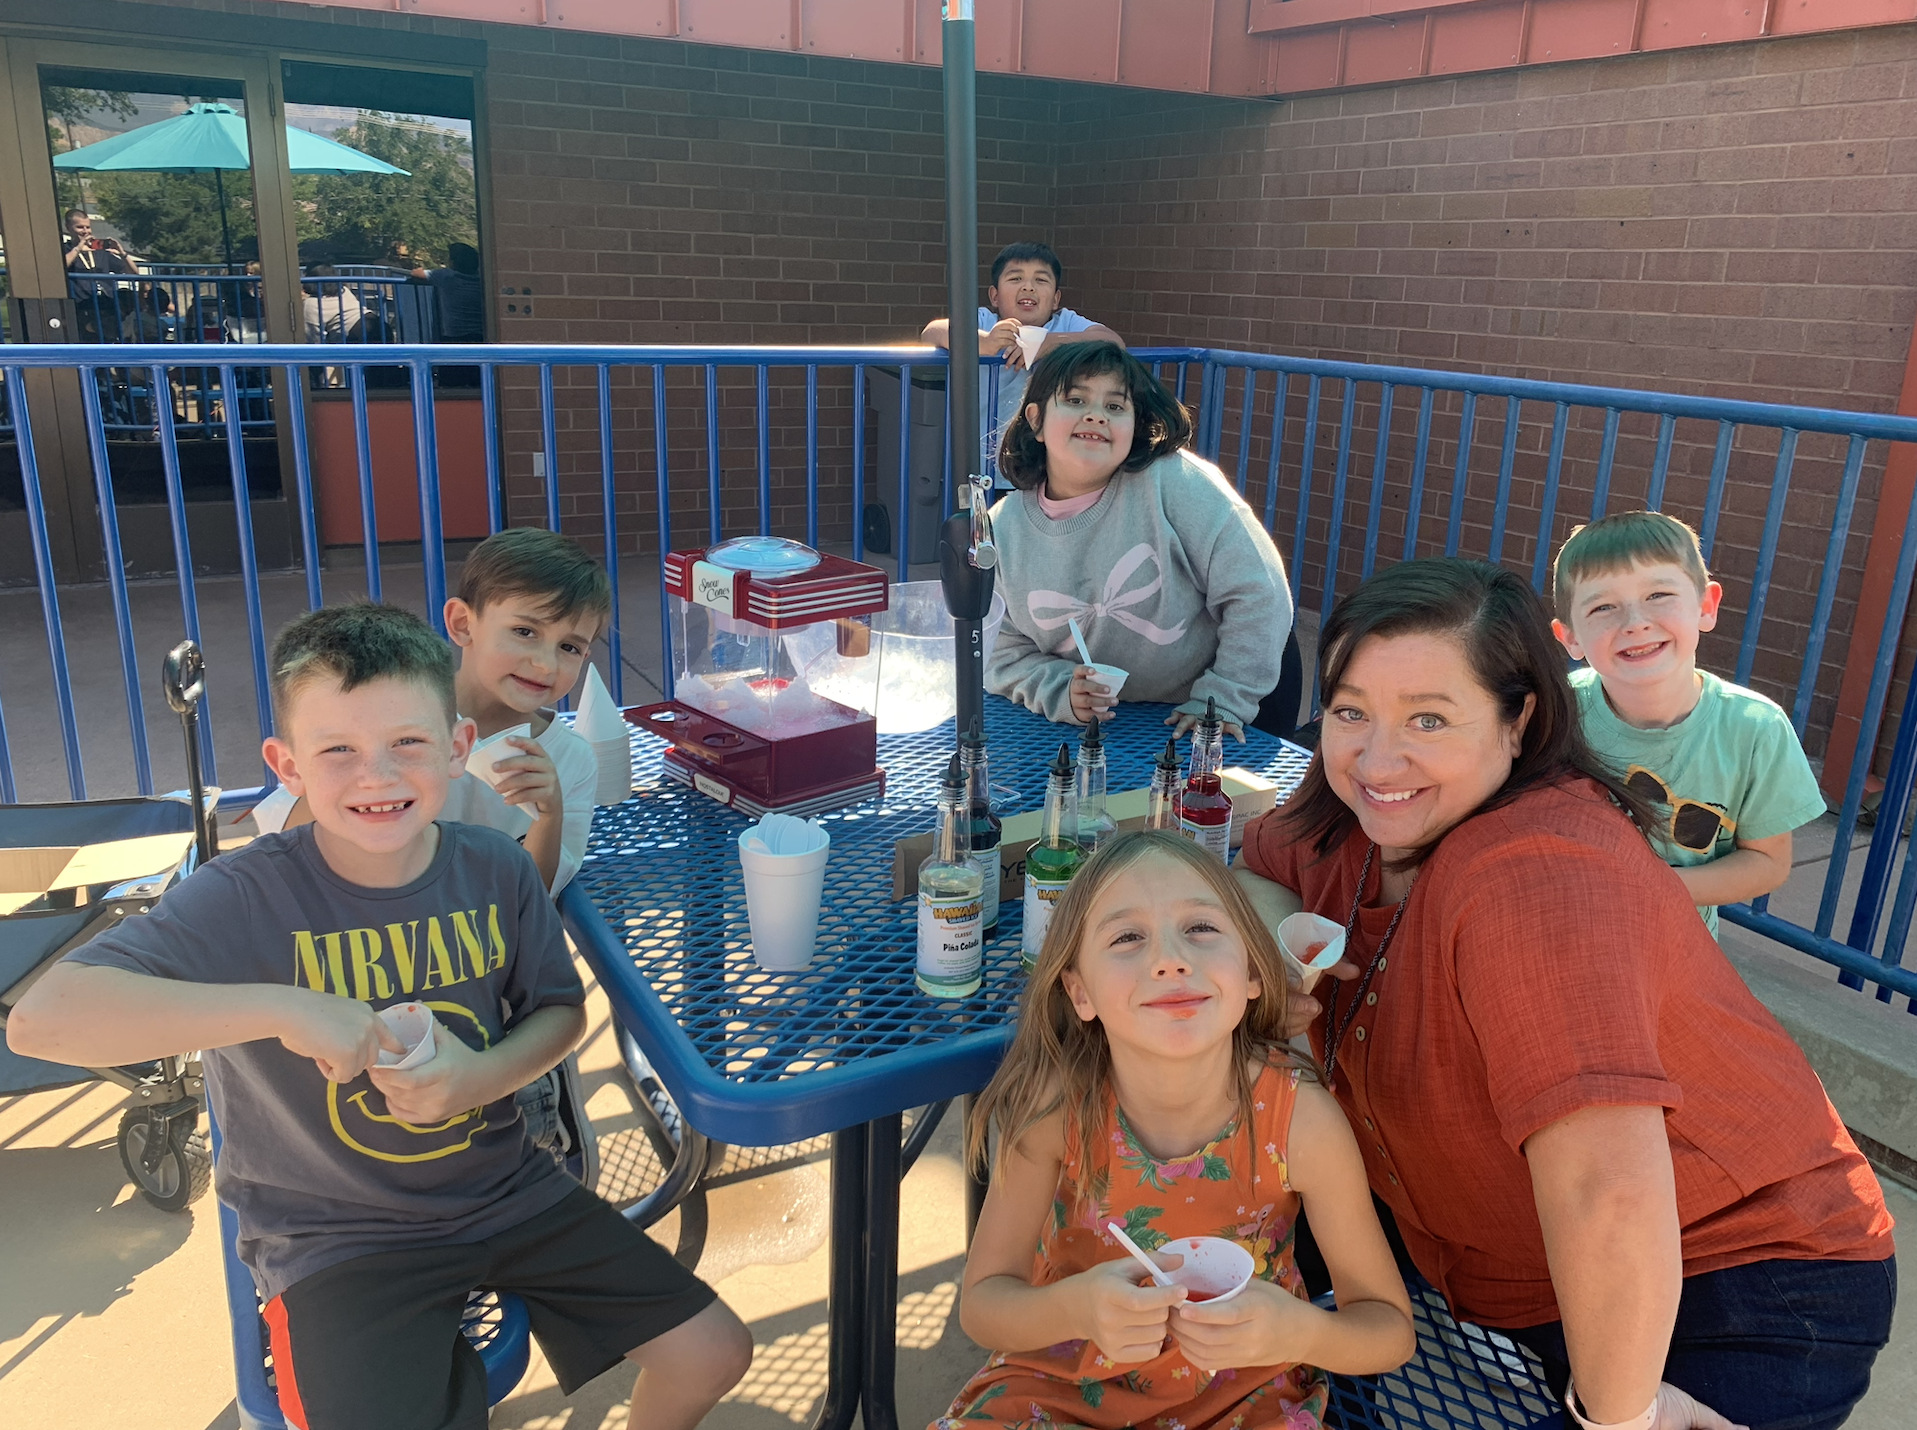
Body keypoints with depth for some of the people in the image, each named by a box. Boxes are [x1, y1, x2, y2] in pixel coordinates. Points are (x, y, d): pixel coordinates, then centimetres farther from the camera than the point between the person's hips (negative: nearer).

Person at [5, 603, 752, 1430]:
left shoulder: (497, 872, -10)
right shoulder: (245, 899, -21)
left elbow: (559, 1011, 4)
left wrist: (480, 1077, -18)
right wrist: (282, 1007, -39)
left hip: (504, 1192, 4)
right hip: (336, 1237, -3)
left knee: (712, 1353, 4)